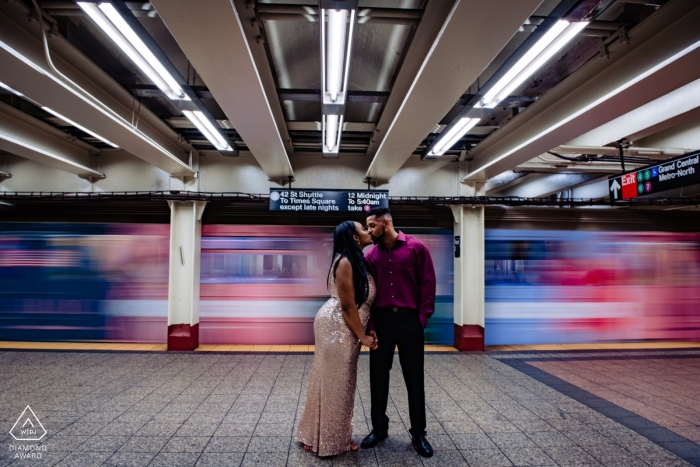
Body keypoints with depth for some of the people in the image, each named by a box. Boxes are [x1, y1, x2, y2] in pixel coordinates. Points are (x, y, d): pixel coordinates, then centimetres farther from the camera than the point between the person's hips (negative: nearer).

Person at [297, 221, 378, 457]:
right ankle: (327, 440, 18)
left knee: (341, 382, 16)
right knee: (332, 382, 3)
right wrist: (362, 336, -11)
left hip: (345, 328, 9)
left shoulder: (358, 261, 10)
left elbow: (363, 302, 9)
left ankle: (335, 436, 30)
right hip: (335, 325, -9)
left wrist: (369, 330, 3)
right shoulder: (345, 262, -20)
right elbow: (348, 306, -19)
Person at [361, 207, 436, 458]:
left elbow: (428, 284, -3)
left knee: (414, 378, 8)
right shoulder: (370, 255, 5)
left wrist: (422, 319, -8)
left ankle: (418, 433, 23)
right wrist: (370, 325, -4)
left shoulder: (417, 248, -3)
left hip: (409, 320, -2)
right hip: (381, 320, 3)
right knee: (378, 376, 11)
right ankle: (379, 428, 28)